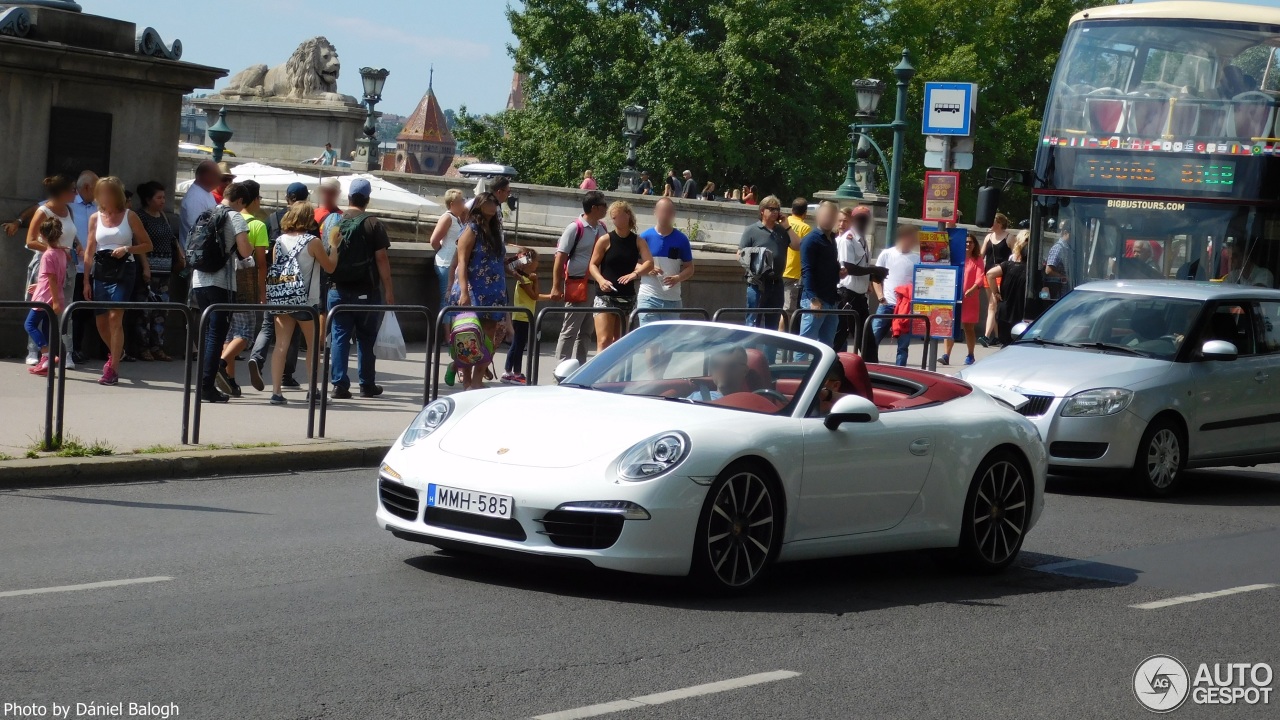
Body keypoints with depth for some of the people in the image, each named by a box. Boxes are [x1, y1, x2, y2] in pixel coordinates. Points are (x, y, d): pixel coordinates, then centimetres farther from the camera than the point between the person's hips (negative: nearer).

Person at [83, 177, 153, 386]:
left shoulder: (129, 216, 0)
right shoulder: (95, 218, 8)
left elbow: (147, 245, 3)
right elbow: (89, 251, 10)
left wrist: (127, 249, -15)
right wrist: (86, 281, 6)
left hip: (123, 270, -4)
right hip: (101, 271, 4)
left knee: (115, 317, -15)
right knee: (101, 320, 9)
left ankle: (113, 369, -12)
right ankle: (116, 351, 39)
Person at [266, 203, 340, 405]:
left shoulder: (280, 241, 2)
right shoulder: (313, 242, -9)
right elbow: (330, 267, 0)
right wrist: (333, 246, 13)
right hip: (306, 302, -3)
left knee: (281, 345, 1)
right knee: (313, 344, 14)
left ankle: (276, 391, -7)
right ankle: (313, 390, 19)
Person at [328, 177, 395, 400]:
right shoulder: (373, 225, -7)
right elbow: (381, 259, -8)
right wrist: (388, 289, -4)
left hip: (338, 290, 2)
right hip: (365, 291, -2)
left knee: (340, 336, 4)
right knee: (366, 339, 9)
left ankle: (339, 384, -2)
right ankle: (367, 385, 13)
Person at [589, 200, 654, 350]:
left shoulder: (638, 241, 3)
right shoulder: (605, 240, -2)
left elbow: (649, 263, -10)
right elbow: (593, 264, 0)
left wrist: (635, 273, -29)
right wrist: (601, 280, -20)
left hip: (628, 297, 3)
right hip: (605, 295, -3)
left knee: (618, 341, 12)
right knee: (604, 341, -13)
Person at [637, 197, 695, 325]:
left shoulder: (681, 239, 4)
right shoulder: (645, 237, 1)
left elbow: (689, 268, 9)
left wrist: (677, 278, -12)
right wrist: (648, 270, -15)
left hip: (673, 300, 2)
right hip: (648, 297, -2)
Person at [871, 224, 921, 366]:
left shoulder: (917, 259, 6)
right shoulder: (886, 254, 4)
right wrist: (881, 297, -4)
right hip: (886, 305, -1)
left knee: (903, 345, 3)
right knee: (872, 339, -3)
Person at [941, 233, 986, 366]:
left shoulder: (977, 260, 4)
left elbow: (980, 278, -6)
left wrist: (972, 289, -25)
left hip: (970, 299, -1)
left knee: (969, 327, 7)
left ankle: (970, 356, 19)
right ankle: (946, 355, -12)